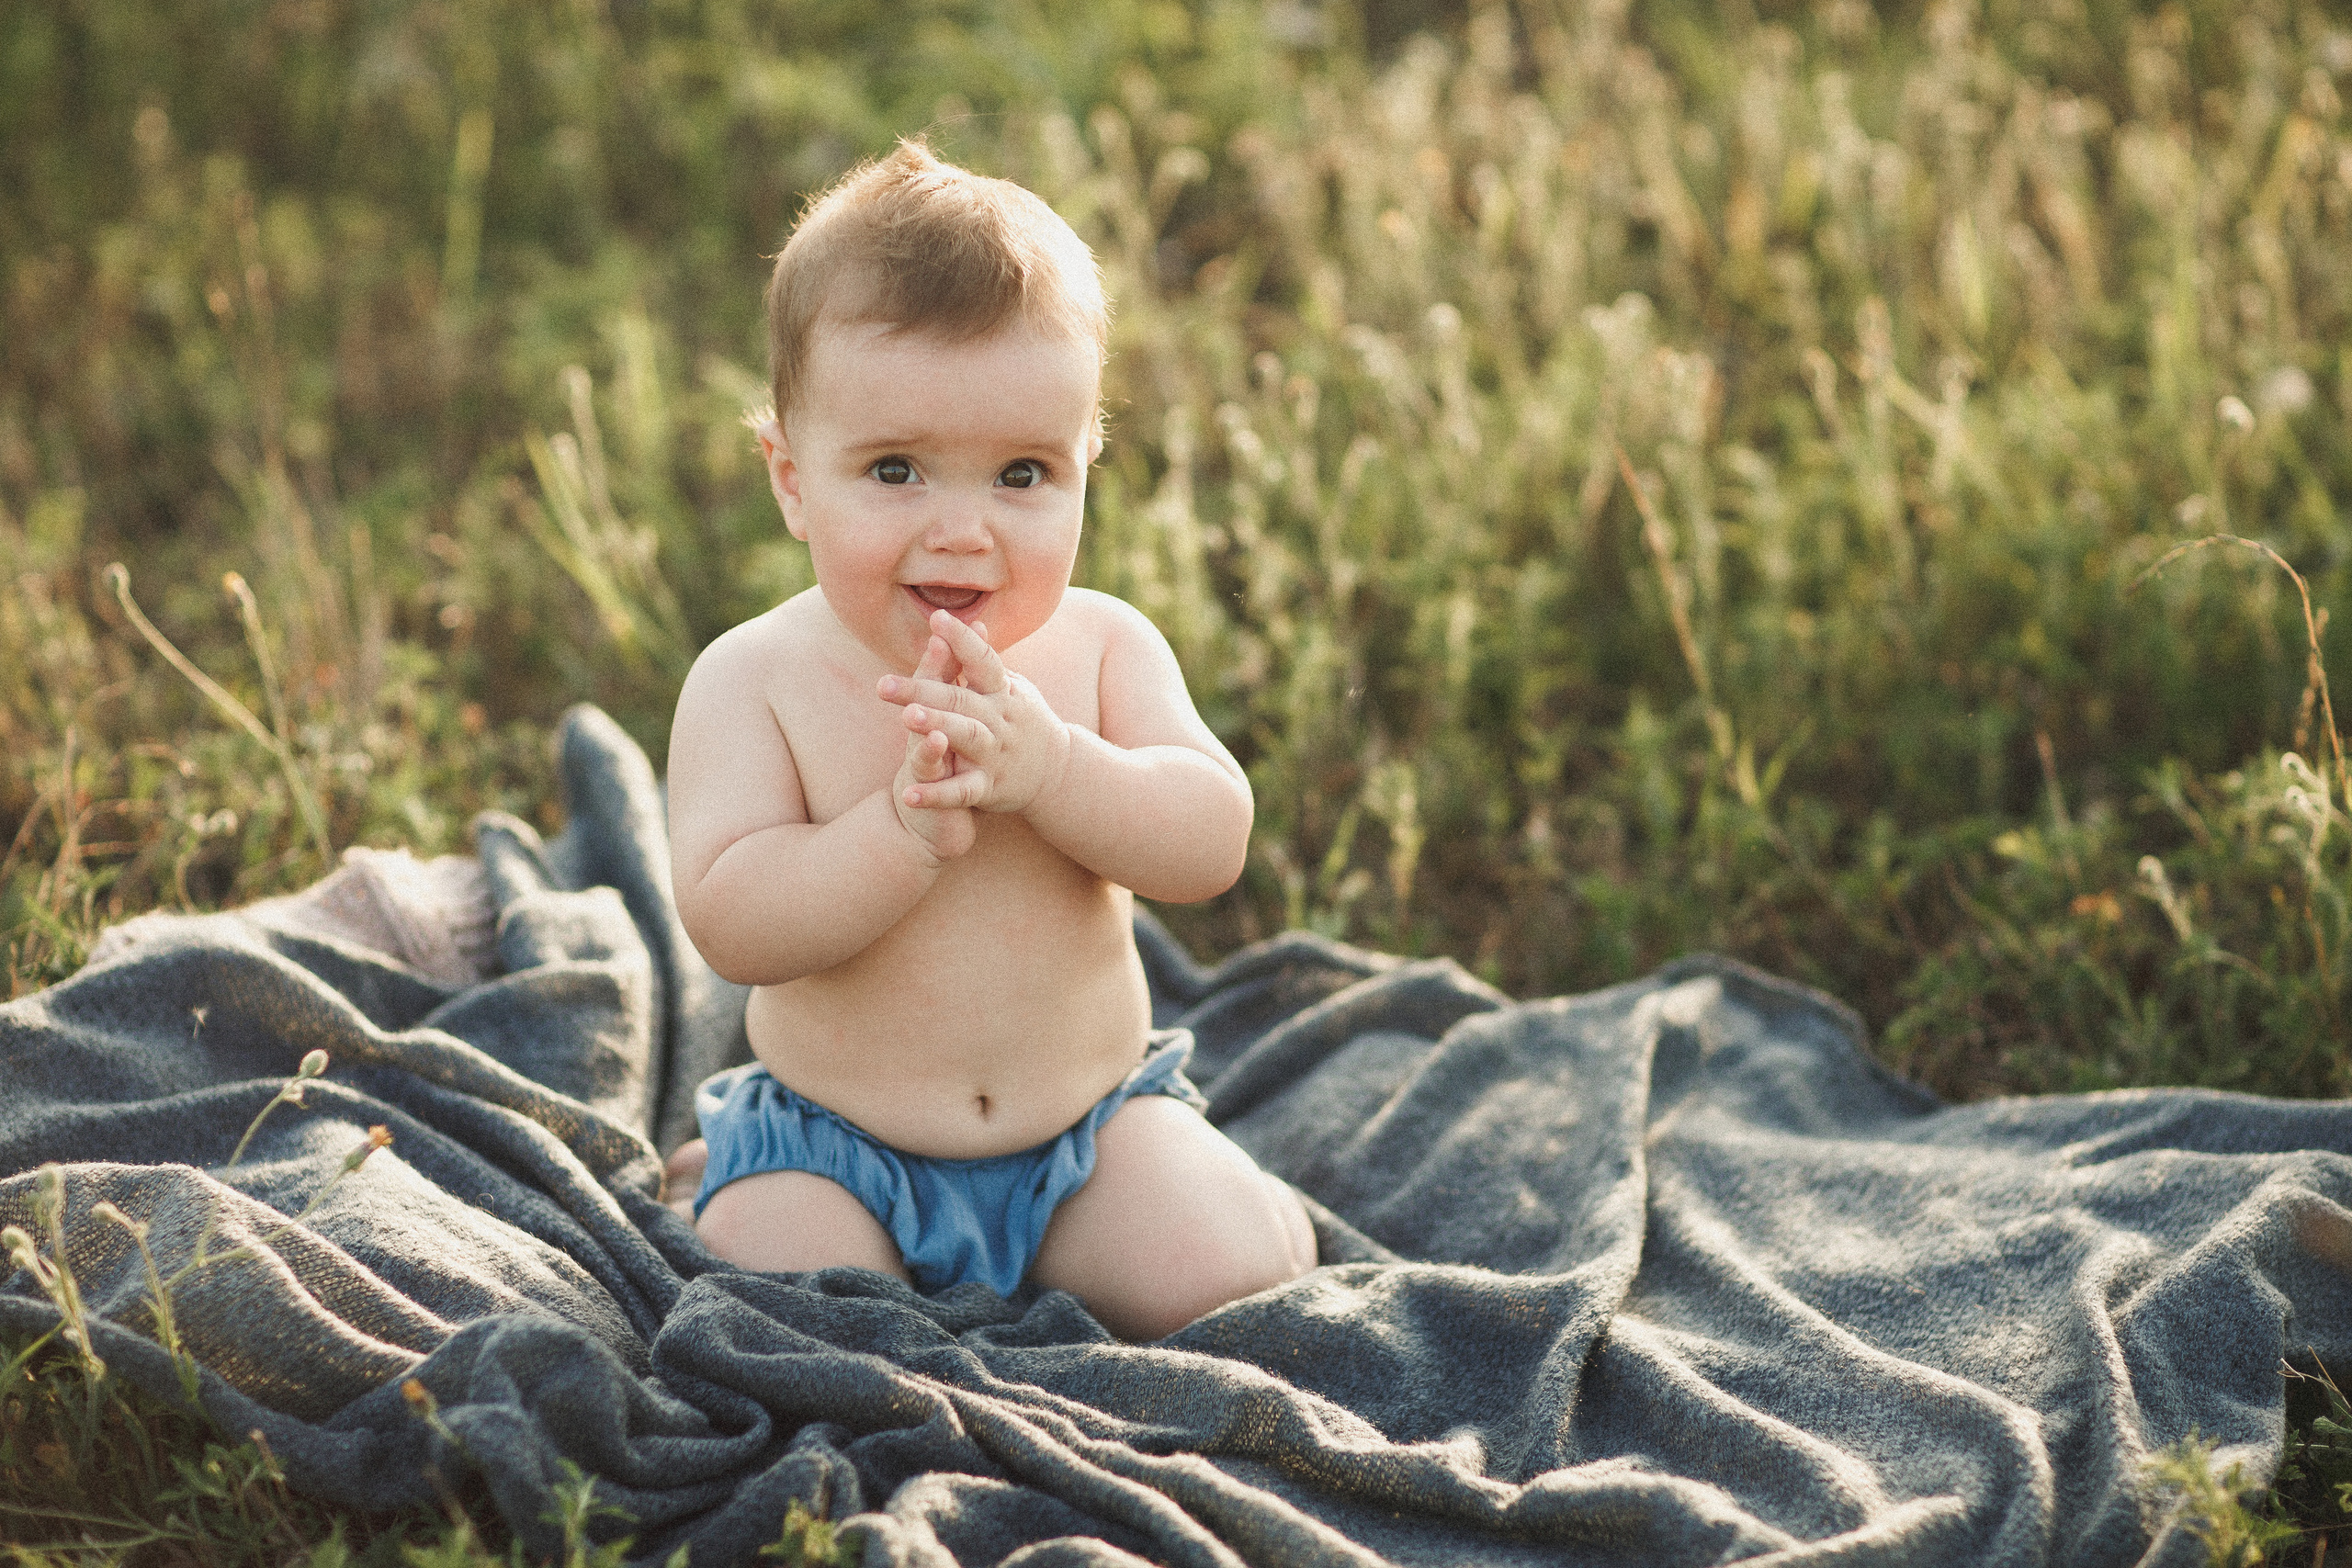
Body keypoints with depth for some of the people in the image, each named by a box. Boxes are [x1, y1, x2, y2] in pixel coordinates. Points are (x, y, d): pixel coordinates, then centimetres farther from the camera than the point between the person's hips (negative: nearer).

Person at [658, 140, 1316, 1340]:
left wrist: (1046, 767, -32)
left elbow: (1211, 844, -15)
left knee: (1238, 1273, -18)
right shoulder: (753, 680, -13)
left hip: (1090, 1117, 2)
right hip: (835, 1144, -1)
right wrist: (912, 826, -35)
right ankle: (738, 1187, 10)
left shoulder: (1101, 647, -5)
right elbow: (730, 924, -22)